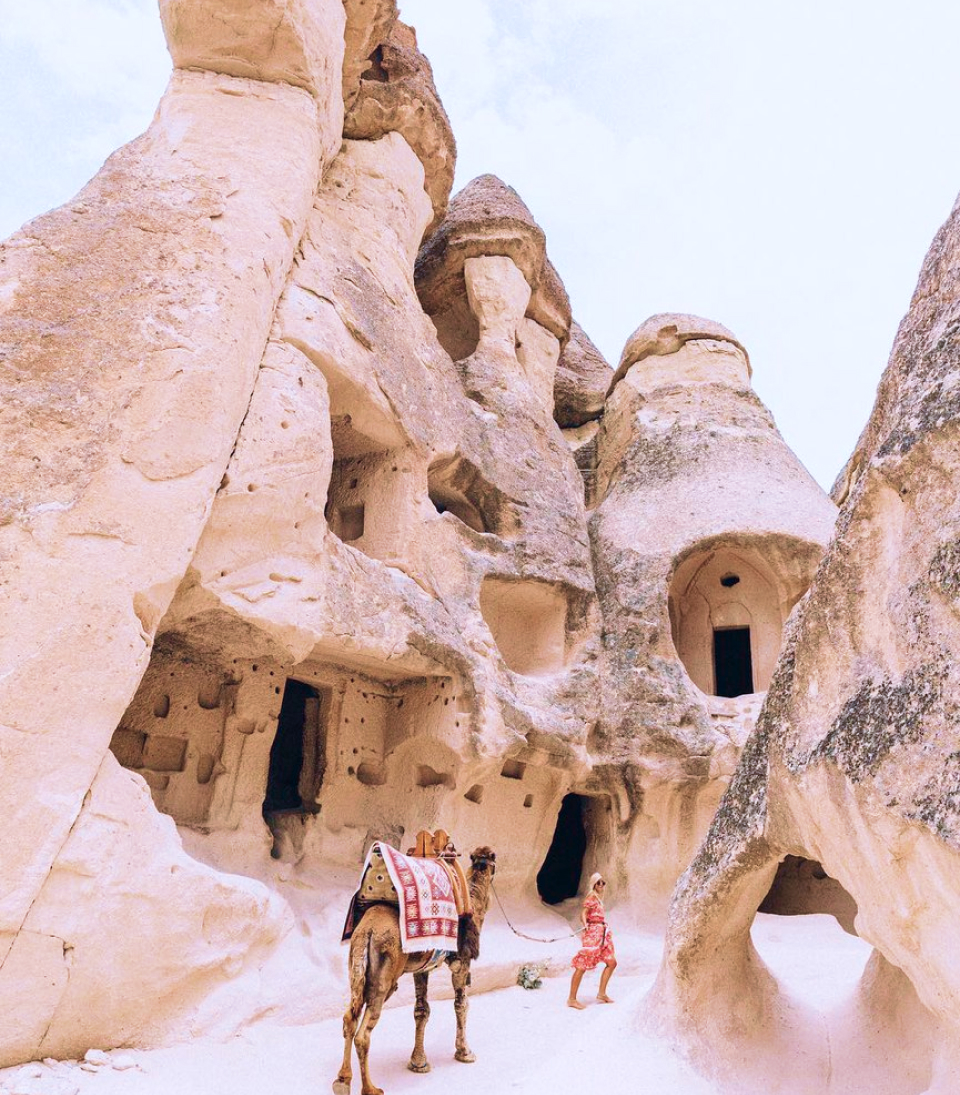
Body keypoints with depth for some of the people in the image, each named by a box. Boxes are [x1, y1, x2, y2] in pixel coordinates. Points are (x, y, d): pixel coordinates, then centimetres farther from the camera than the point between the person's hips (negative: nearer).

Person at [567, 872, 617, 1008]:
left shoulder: (599, 897, 14)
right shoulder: (592, 897, -11)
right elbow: (583, 914, -20)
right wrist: (585, 925, -37)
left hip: (601, 934, 10)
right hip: (592, 933, -10)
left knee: (611, 962, 12)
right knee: (582, 966, -7)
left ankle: (601, 993, 22)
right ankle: (572, 999, -2)